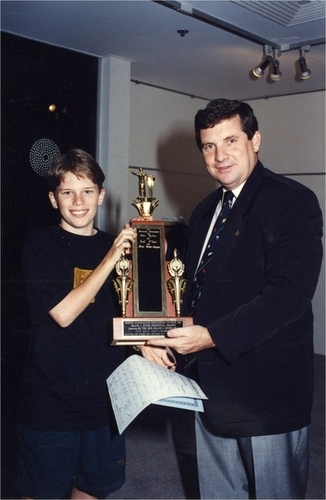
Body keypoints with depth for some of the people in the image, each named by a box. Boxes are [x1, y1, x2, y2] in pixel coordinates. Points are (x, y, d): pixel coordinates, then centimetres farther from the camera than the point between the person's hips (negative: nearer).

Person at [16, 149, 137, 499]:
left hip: (104, 393, 5)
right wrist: (109, 260, -21)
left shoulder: (115, 246, 4)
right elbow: (63, 313, -19)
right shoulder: (40, 244, -9)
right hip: (50, 396, -4)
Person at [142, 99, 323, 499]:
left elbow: (290, 293, -22)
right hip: (211, 384, 8)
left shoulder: (293, 202, -12)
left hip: (268, 388, -7)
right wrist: (159, 334, -2)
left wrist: (212, 337, -25)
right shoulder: (204, 212, 13)